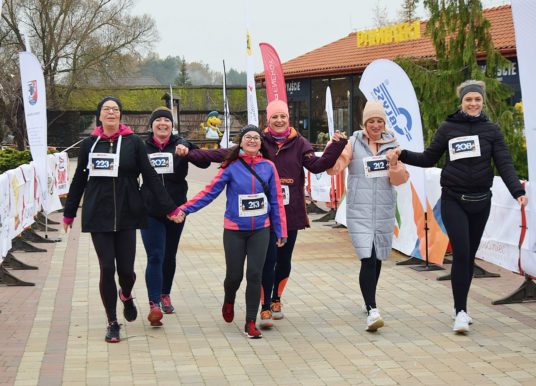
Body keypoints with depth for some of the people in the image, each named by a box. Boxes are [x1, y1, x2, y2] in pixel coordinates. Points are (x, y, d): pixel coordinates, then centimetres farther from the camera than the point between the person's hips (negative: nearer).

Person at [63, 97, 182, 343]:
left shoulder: (133, 142, 1)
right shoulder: (89, 144, 6)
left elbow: (150, 177, 0)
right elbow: (79, 180, 13)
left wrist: (170, 208, -4)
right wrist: (69, 213, 16)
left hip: (126, 215, -1)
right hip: (98, 216, 1)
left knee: (126, 269, -2)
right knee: (107, 268, -3)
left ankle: (126, 296, 35)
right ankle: (112, 323, 13)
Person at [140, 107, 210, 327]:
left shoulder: (180, 145, 0)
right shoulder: (143, 148, 2)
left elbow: (204, 163, -10)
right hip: (150, 211, -2)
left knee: (169, 256, 16)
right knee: (155, 257, -12)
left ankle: (165, 295, 34)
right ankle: (154, 304, -16)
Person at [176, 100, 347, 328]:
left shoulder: (298, 143, 4)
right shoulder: (260, 141, -1)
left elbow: (316, 165, -6)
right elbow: (227, 153, -5)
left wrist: (336, 147, -18)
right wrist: (192, 154, -11)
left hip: (291, 212, 3)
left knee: (284, 259, 12)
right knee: (268, 258, -9)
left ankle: (276, 299, 33)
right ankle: (265, 308, -4)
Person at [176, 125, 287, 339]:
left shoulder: (268, 167, 0)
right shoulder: (231, 167, -5)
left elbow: (276, 200, 4)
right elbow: (210, 191, -8)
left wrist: (281, 230, 4)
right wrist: (185, 209, -17)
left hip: (260, 230, 1)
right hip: (234, 230, -1)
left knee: (254, 275, -2)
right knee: (234, 275, 4)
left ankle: (251, 323, 9)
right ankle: (229, 301, 39)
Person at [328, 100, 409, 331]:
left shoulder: (392, 144, 7)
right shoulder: (354, 143, -1)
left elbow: (400, 180, 5)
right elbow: (334, 168, -9)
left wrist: (394, 165, -14)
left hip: (384, 211, 4)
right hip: (359, 210, -4)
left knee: (377, 258, 15)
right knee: (368, 258, -16)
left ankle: (370, 301, 35)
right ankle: (372, 311, -20)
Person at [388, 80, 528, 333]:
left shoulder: (491, 130, 2)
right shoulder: (447, 128, 0)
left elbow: (504, 164, -5)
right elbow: (428, 159, 7)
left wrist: (517, 191, -19)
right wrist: (403, 155, -7)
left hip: (480, 201, 2)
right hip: (454, 201, -2)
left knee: (469, 255, 10)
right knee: (461, 253, -13)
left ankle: (460, 307, 24)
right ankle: (461, 311, -8)